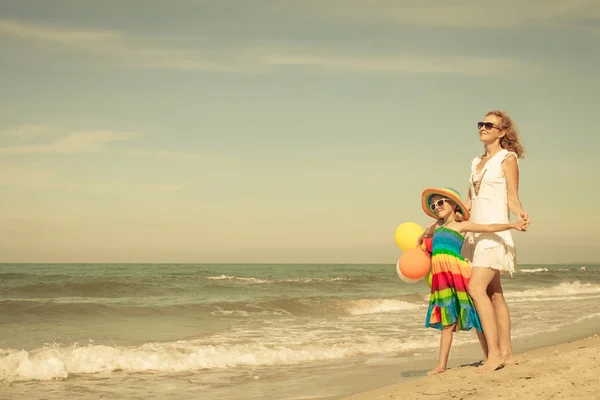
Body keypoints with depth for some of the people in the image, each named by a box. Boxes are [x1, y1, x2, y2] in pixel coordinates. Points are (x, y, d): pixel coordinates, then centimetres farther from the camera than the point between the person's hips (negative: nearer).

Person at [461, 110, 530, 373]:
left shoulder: (507, 158, -2)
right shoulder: (477, 162, 18)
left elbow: (512, 198, -7)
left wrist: (520, 213, -27)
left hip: (495, 232, -8)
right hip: (476, 233, 8)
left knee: (476, 289, -19)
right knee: (494, 294, 7)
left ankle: (494, 353, -18)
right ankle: (506, 353, 11)